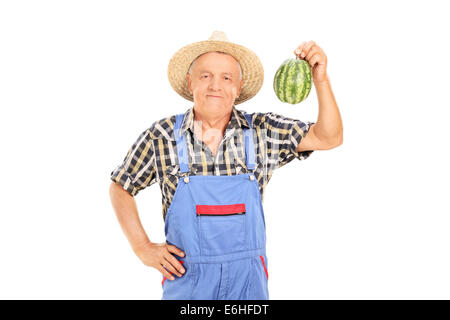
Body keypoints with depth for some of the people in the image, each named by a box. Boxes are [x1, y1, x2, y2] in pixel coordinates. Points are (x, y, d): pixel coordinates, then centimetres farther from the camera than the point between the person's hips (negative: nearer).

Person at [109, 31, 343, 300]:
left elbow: (328, 138, -7)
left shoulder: (263, 131, -3)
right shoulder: (161, 136, -4)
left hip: (248, 278, 1)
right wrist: (143, 248, 0)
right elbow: (120, 188, 7)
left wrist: (321, 78, -20)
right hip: (186, 278, 0)